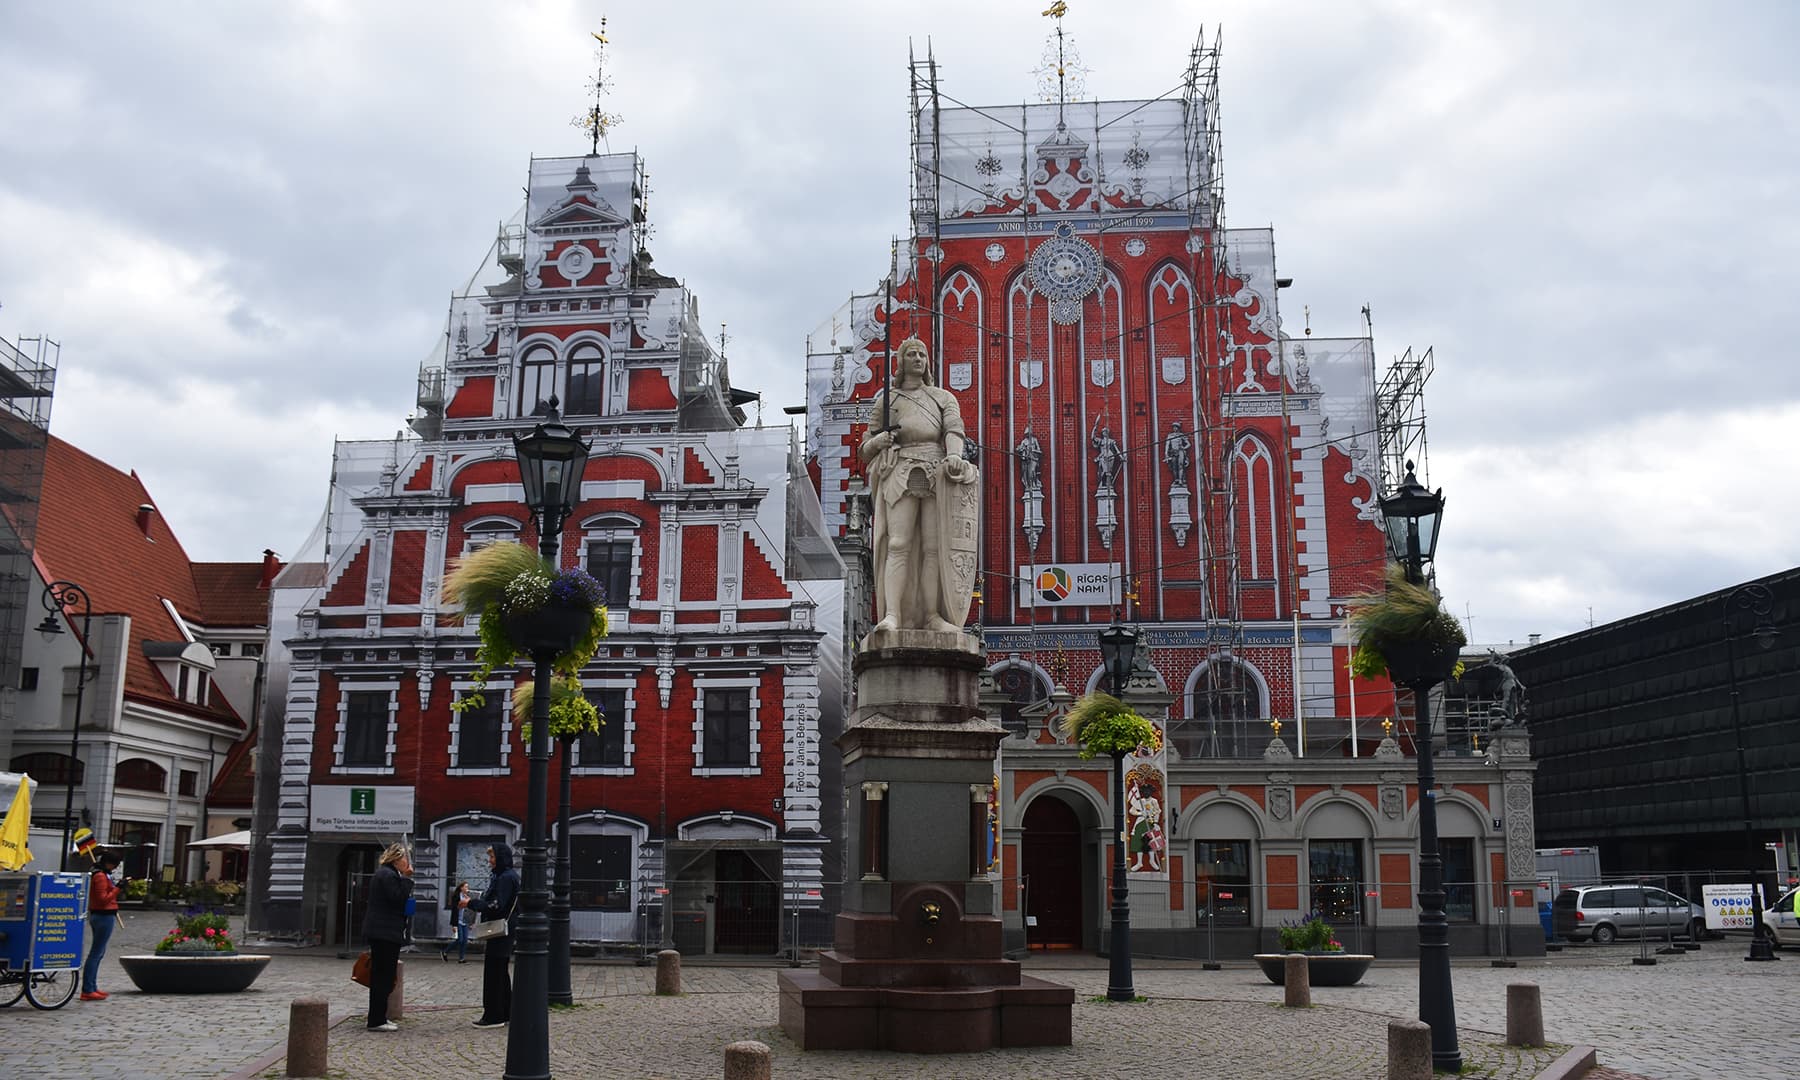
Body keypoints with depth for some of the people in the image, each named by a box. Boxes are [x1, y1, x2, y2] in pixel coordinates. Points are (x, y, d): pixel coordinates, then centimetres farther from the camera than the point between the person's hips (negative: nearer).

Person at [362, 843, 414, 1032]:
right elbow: (399, 898, -20)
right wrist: (407, 879, -15)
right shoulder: (387, 875, -14)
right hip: (384, 933, -11)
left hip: (382, 932, 11)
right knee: (383, 976, -7)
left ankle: (378, 1018, 20)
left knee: (381, 976, 14)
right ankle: (376, 1021, -5)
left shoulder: (385, 873, 19)